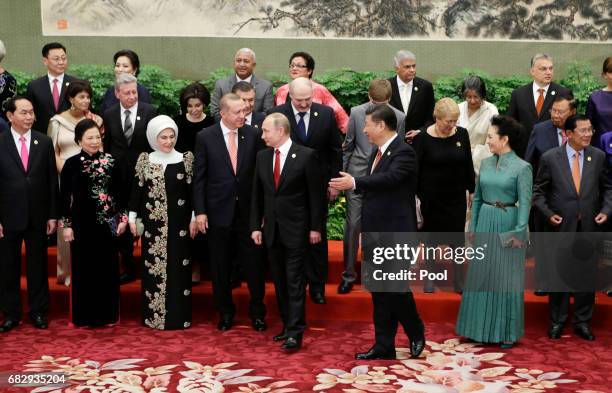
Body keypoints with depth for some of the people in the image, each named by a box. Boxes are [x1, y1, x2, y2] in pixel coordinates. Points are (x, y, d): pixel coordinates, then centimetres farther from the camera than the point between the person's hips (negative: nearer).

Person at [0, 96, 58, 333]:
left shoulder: (45, 142, 1)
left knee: (38, 266, 10)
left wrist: (53, 215, 0)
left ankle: (38, 312, 23)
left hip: (38, 216, 1)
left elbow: (52, 181, 3)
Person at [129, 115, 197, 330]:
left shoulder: (185, 159, 0)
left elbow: (192, 190, 2)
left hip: (178, 224, -1)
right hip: (153, 223, 1)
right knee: (153, 268, 5)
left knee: (178, 268, 2)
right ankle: (153, 315, 14)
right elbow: (137, 189, 7)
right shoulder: (145, 160, 3)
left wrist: (194, 218, 0)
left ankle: (178, 315, 10)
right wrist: (132, 218, 5)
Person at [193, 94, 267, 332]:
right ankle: (225, 313, 26)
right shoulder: (205, 138, -3)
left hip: (248, 211, 0)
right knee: (220, 267, 10)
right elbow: (199, 177, -1)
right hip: (218, 211, 0)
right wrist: (200, 211, -6)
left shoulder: (253, 135, -1)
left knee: (254, 264, 4)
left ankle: (257, 312, 21)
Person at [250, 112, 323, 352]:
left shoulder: (306, 155, -8)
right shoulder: (262, 156, 7)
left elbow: (315, 194, -7)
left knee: (294, 281, -6)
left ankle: (295, 333, -5)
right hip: (272, 229, 6)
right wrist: (256, 226, 6)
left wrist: (315, 227, -8)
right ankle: (288, 325, 20)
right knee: (279, 281, 10)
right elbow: (257, 195, 10)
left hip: (296, 229, -5)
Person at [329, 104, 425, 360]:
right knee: (380, 292, 10)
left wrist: (354, 183, -38)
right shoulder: (377, 152, 13)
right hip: (375, 233, 9)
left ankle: (416, 333, 22)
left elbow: (388, 178, -30)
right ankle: (384, 346, 17)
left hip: (395, 233, -8)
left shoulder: (403, 153, -14)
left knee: (396, 288, -2)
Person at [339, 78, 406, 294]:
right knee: (353, 224, -2)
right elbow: (348, 146, 5)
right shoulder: (356, 113, -3)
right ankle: (348, 274, 8)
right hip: (358, 175, 0)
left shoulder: (399, 118, -3)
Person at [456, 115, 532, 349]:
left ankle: (508, 332, 15)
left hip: (507, 225, -6)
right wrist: (473, 226, 9)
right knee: (481, 275, 10)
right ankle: (483, 327, 23)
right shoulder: (486, 163, 7)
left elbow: (525, 203, -12)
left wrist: (518, 232, -17)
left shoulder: (522, 167, -10)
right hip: (485, 223, 6)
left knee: (507, 279, 3)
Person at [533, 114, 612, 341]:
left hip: (589, 227, 2)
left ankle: (582, 322, 22)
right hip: (561, 227, -2)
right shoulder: (550, 158, -6)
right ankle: (557, 321, 23)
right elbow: (539, 191, 1)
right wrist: (548, 213, -11)